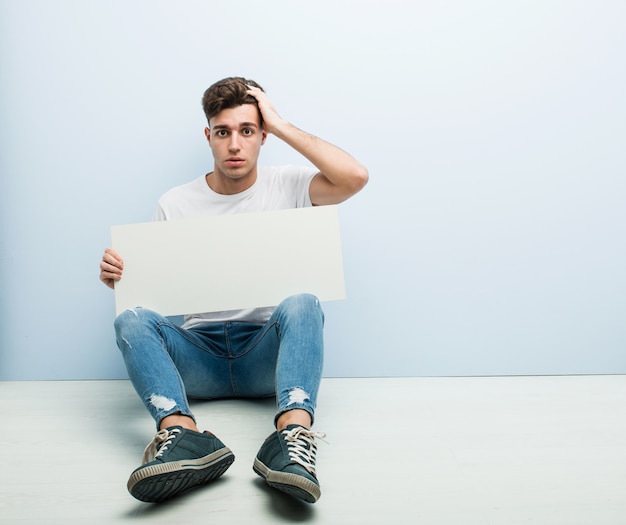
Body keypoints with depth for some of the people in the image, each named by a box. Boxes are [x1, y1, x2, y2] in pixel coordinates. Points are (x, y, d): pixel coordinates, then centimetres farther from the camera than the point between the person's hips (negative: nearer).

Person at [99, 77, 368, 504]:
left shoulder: (287, 187, 4)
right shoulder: (175, 203, 8)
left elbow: (355, 177, -16)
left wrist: (280, 124, -7)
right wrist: (119, 274, -14)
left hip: (267, 354, -1)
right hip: (199, 353, 2)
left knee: (302, 304, -32)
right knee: (131, 318, -25)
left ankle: (293, 435, -50)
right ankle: (183, 434, -45)